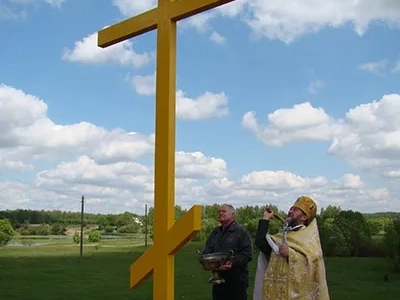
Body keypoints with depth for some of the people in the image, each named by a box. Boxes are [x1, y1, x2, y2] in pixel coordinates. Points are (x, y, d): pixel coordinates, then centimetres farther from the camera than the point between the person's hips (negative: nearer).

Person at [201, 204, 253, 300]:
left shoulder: (241, 232, -6)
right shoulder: (215, 232, 16)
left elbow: (247, 254, -14)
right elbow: (206, 250, 15)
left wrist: (233, 262, -29)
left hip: (237, 279, -6)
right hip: (218, 278, 6)